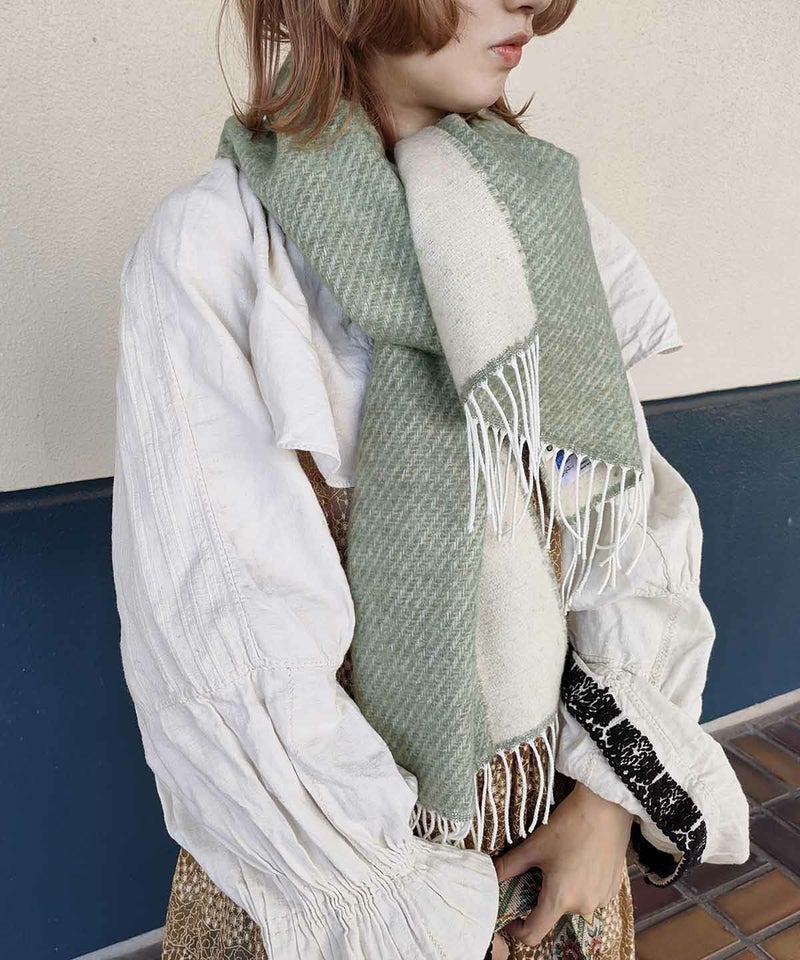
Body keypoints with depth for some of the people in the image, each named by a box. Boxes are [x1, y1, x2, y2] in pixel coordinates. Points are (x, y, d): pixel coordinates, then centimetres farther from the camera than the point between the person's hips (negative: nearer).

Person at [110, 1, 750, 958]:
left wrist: (610, 796, -8)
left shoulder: (547, 223, -3)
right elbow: (228, 645, -20)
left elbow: (644, 523, -3)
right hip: (326, 834, -4)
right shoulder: (210, 244, -17)